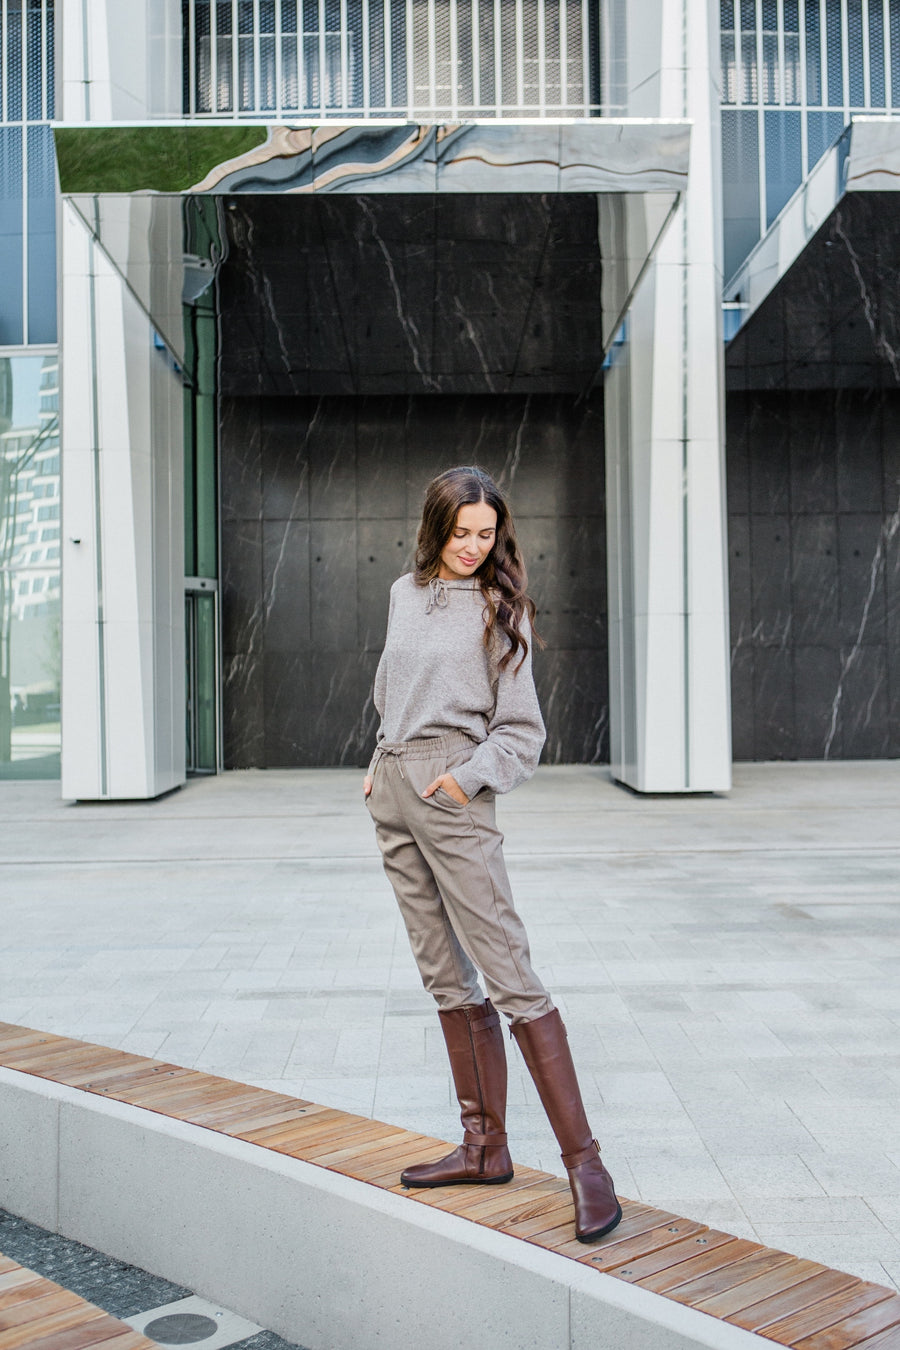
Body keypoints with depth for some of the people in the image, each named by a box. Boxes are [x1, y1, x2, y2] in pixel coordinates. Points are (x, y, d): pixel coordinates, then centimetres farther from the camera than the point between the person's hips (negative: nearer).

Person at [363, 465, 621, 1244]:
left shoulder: (500, 608, -3)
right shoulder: (405, 593, 13)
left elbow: (520, 730, -3)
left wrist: (468, 776, -16)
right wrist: (384, 763, 12)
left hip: (452, 795, -6)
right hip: (392, 791, 6)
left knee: (509, 975, -9)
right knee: (445, 975, 9)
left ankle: (583, 1158, -4)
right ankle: (485, 1147, 18)